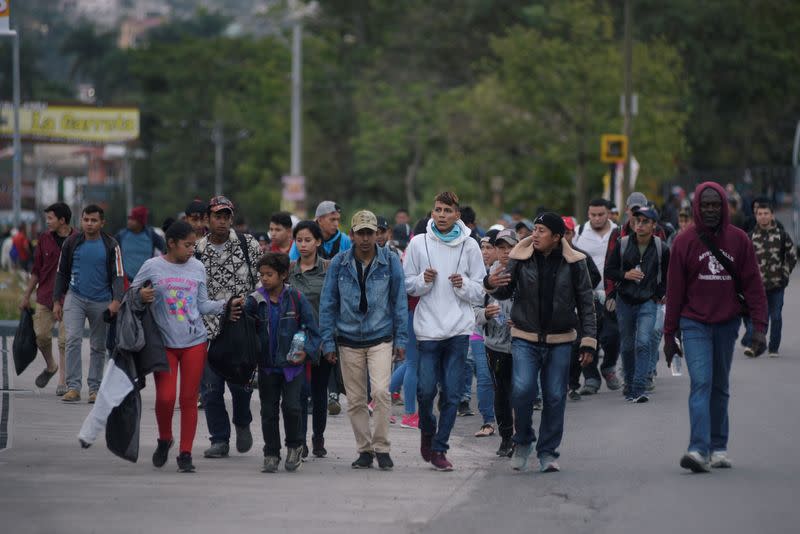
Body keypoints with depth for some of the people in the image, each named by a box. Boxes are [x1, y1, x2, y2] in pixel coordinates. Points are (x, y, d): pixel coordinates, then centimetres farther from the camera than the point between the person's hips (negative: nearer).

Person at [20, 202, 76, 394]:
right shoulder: (44, 239, 5)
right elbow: (36, 270, 12)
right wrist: (27, 296, 13)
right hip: (45, 296, 4)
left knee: (65, 341, -4)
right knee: (41, 335, 1)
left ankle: (63, 382, 4)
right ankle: (50, 367, 29)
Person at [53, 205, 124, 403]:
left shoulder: (110, 245, -1)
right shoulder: (72, 243, 3)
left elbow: (118, 275, -4)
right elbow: (61, 273, 10)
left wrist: (116, 300, -18)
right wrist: (56, 301, 6)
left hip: (101, 301, 0)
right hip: (75, 297, 0)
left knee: (98, 346, 7)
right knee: (73, 339, -15)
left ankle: (95, 388, 15)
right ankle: (73, 387, -15)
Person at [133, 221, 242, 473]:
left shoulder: (197, 268, 6)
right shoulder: (152, 267, -2)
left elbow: (203, 305, 12)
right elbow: (131, 294, 6)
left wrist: (225, 306, -3)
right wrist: (142, 297, -16)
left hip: (195, 342, 2)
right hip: (164, 343, -2)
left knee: (189, 399, 3)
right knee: (165, 397, -9)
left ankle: (185, 453, 10)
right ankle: (164, 440, 19)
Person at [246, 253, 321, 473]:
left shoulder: (295, 298, -5)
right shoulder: (256, 300, -1)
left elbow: (312, 328, 0)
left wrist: (307, 351, -9)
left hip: (292, 364, -2)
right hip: (267, 365, 2)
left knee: (291, 406, -11)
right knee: (268, 411, 6)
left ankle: (294, 446, 12)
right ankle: (271, 455, 17)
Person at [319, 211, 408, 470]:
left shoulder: (390, 261, -1)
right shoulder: (339, 263, 0)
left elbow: (399, 301, 3)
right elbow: (328, 304, 4)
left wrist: (401, 340, 0)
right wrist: (328, 342, 1)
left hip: (381, 338, -2)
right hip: (349, 339, 2)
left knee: (381, 392, -16)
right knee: (355, 400, 4)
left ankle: (381, 447, -4)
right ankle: (365, 449, 16)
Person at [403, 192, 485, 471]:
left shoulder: (469, 246, 4)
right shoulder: (419, 243, 3)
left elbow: (480, 291, 7)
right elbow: (407, 284, 8)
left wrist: (463, 285, -13)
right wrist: (423, 280, -11)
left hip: (459, 329, 0)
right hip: (428, 328, 0)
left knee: (452, 392, -2)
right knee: (426, 389, -4)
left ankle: (439, 448, 6)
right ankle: (427, 429, 26)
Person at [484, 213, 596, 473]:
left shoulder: (573, 264, -1)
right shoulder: (520, 259, 0)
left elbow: (585, 303, 4)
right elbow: (505, 293, 10)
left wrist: (589, 341, -1)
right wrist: (492, 285, -14)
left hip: (560, 342, 0)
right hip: (525, 339, 0)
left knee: (555, 397, 2)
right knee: (522, 390, -15)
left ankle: (548, 452, 14)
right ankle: (523, 441, 8)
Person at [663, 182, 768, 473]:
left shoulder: (738, 240, 2)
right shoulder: (685, 241, -2)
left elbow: (753, 285, 1)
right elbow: (674, 290, 1)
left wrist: (759, 328, -7)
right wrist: (669, 335, 0)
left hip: (727, 325, 2)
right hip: (695, 325, -2)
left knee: (720, 387, 11)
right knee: (701, 383, -14)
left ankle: (718, 448, 19)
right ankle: (700, 450, -22)